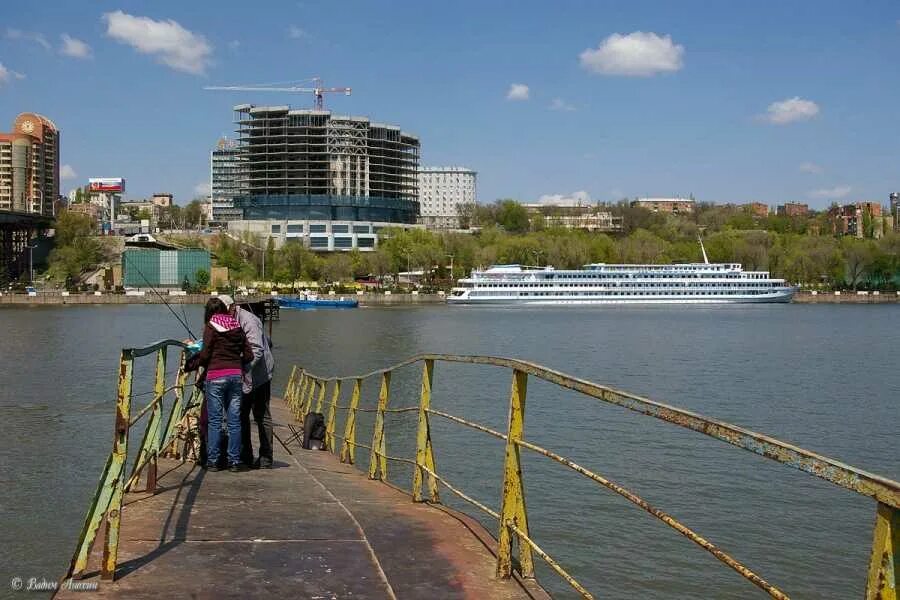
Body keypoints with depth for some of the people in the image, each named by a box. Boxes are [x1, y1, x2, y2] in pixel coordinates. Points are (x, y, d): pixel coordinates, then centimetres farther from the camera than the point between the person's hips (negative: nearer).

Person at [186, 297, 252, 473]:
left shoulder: (211, 327, -2)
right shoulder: (237, 327, 11)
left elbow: (205, 354, -8)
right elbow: (248, 355, 9)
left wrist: (192, 365, 10)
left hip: (216, 375, -4)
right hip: (236, 375, 4)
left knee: (214, 420, 2)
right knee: (234, 420, 7)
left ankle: (212, 461, 5)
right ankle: (234, 461, 9)